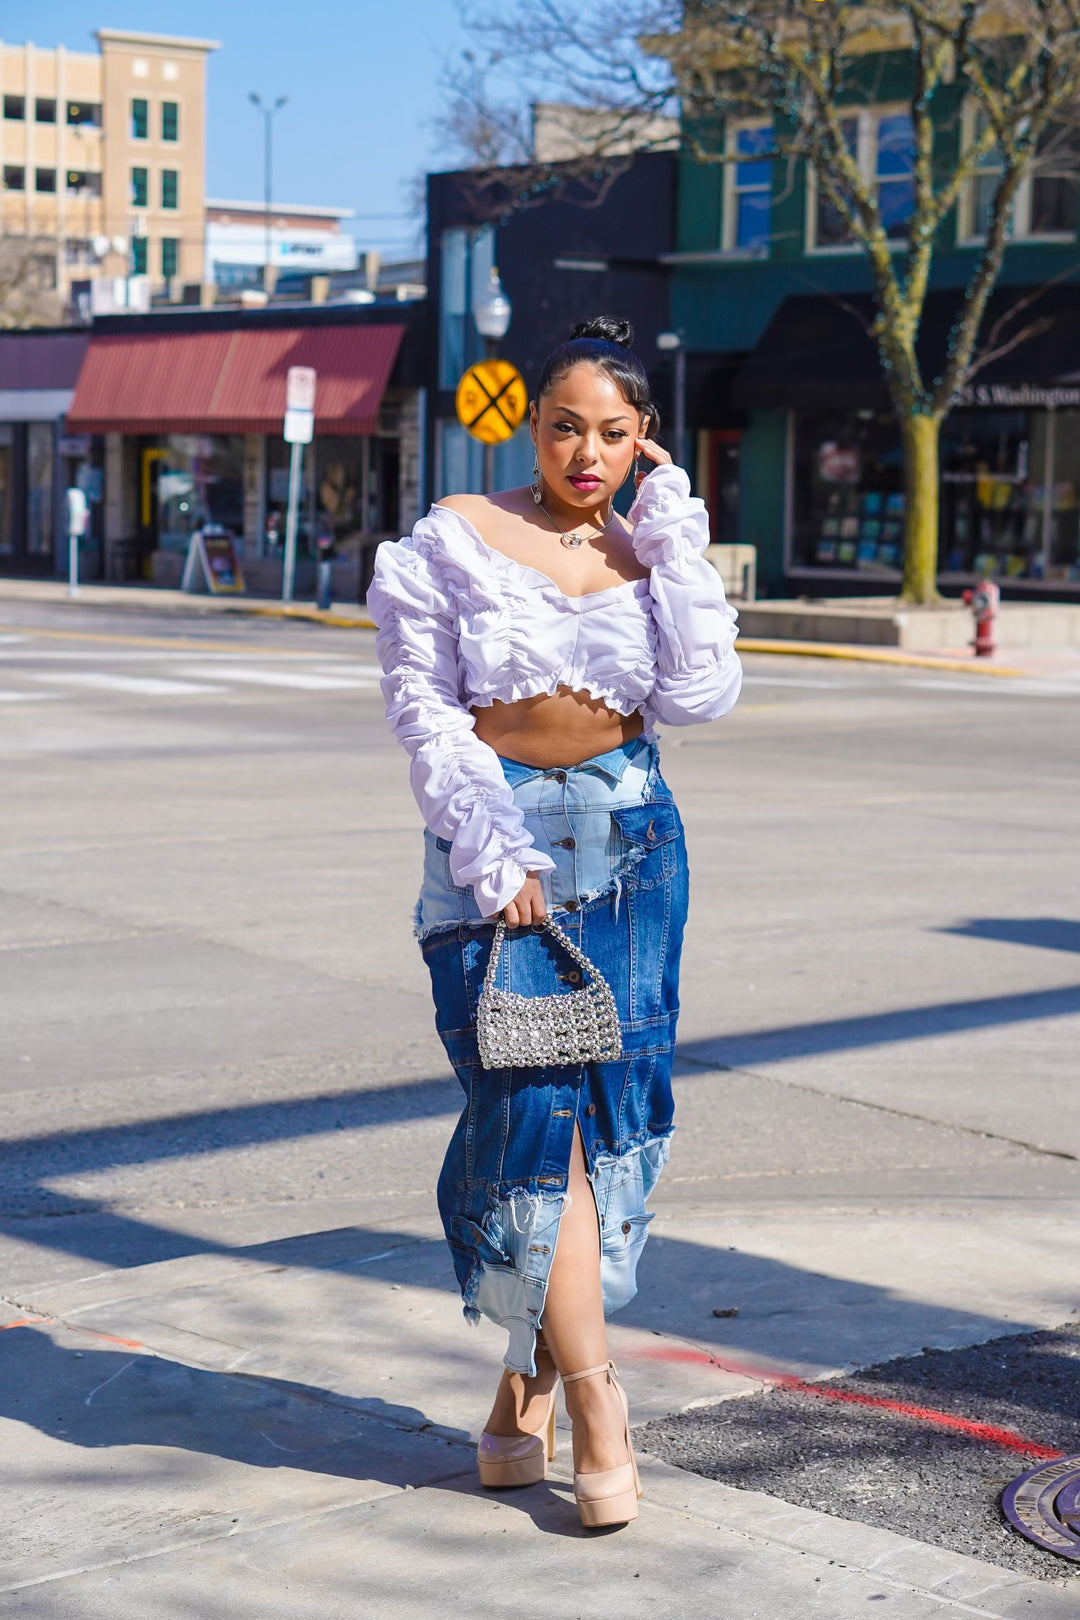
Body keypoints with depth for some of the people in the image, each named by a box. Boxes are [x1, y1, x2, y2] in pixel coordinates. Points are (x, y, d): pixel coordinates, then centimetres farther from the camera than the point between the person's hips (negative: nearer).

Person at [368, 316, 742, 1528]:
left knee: (616, 1106, 2)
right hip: (494, 838, -3)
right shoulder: (455, 539, 1)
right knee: (534, 1107, -11)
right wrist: (492, 850, -14)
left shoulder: (648, 554, 9)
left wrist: (673, 539, -5)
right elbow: (424, 707, -4)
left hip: (629, 838, 3)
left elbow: (699, 697, -5)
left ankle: (531, 1377, 18)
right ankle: (595, 1403, -6)